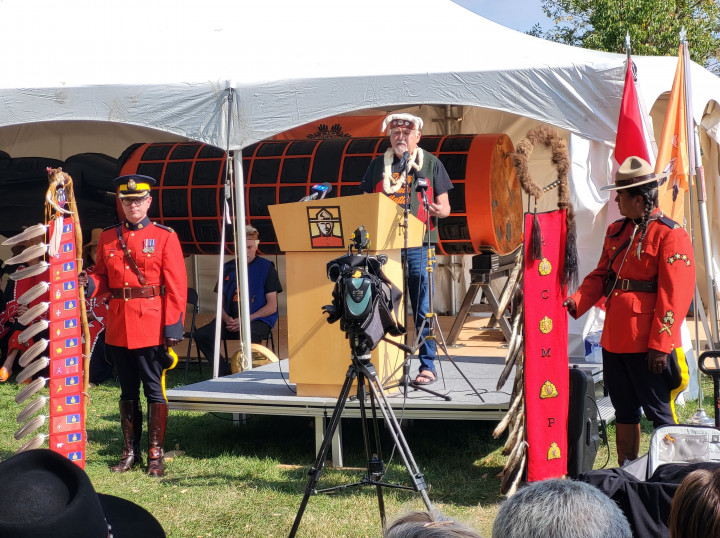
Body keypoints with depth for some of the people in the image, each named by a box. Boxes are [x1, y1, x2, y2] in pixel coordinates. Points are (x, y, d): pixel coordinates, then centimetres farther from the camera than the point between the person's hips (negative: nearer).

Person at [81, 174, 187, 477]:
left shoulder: (164, 237, -2)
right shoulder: (107, 238, 10)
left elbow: (176, 285, -6)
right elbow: (103, 278, 15)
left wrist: (173, 326, -12)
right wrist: (89, 284, -9)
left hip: (152, 327, -4)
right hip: (118, 328, 4)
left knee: (154, 390, 1)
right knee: (127, 391, 12)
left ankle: (155, 455, 8)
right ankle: (131, 452, 21)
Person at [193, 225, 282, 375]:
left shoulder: (266, 267, 3)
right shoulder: (228, 268, 16)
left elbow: (272, 307, -2)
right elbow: (220, 302, 18)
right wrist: (226, 318, -6)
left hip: (258, 320, -5)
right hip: (231, 320, 5)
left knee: (249, 335, -40)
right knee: (201, 335, -21)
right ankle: (225, 375, -16)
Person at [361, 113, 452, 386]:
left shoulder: (430, 163, 8)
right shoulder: (377, 165, 15)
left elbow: (445, 206, 7)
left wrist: (439, 210, -15)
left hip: (419, 244, -2)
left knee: (422, 309, -3)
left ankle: (427, 366, 3)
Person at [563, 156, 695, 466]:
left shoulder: (670, 235, -12)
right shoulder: (616, 232, 12)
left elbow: (674, 296, -15)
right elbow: (601, 276, 16)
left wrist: (660, 346, -18)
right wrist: (575, 303, -3)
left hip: (649, 345, -7)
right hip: (614, 340, 8)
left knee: (660, 415, 1)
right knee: (624, 412, 17)